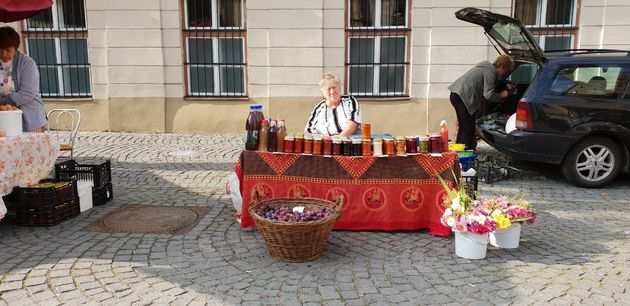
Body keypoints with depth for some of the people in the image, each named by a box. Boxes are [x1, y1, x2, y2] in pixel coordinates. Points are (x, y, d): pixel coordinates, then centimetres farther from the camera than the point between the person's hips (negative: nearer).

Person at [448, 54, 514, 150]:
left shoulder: (487, 67, 21)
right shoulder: (490, 72, -10)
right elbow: (488, 95, -15)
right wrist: (501, 95, -1)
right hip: (463, 97, -11)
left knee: (463, 126, 17)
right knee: (469, 128, -7)